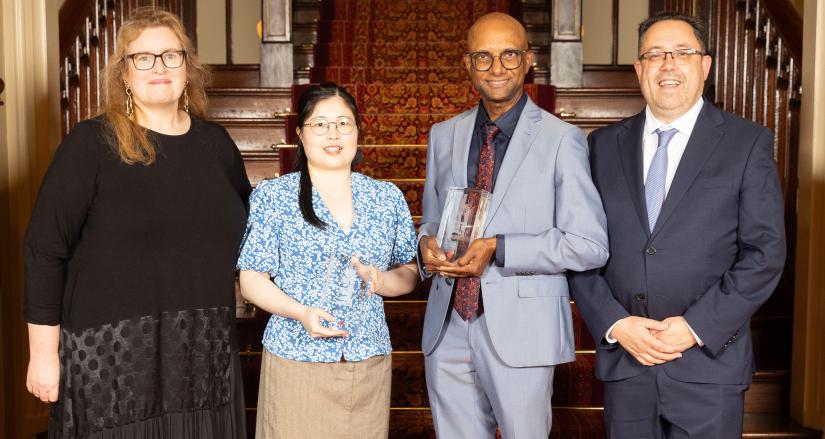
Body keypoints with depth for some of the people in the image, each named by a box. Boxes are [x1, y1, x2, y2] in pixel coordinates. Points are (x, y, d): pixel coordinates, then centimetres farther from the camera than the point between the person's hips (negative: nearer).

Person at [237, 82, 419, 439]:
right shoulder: (272, 196, -1)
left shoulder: (388, 197, 7)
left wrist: (380, 280, -10)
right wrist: (301, 312, -18)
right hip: (296, 361, -2)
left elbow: (410, 274, 12)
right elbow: (252, 280, -2)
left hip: (370, 362, 3)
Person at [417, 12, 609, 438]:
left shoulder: (561, 140, -5)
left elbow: (590, 246, -10)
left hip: (520, 329, -4)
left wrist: (498, 250, -18)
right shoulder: (443, 136, 10)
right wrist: (427, 243, -4)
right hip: (447, 327, 4)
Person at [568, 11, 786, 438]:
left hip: (708, 362, -2)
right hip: (623, 358, 2)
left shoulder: (748, 142, 0)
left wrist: (697, 327, -12)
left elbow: (764, 251, -5)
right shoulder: (604, 145, 6)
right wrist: (614, 323, -8)